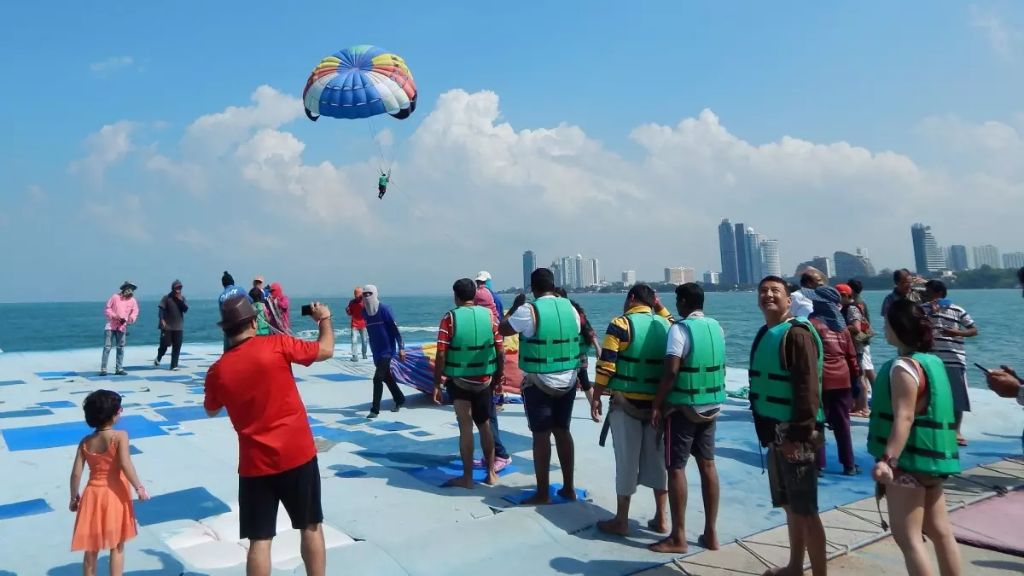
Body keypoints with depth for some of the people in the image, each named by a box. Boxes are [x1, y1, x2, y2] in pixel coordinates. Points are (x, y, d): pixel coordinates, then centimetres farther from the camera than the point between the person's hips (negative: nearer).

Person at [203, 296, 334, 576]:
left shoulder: (217, 371, -1)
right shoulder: (276, 345, -12)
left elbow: (211, 411, 17)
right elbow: (326, 350, -3)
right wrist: (325, 318, 14)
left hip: (255, 464, 2)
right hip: (297, 454, -2)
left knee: (259, 540, 10)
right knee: (311, 528, 15)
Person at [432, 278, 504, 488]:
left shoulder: (450, 318, -9)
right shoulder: (489, 315, -1)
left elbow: (441, 355, -13)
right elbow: (500, 351, 0)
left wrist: (437, 385, -5)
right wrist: (498, 378, 12)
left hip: (458, 381, -3)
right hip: (484, 380, 3)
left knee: (466, 427, 5)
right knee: (485, 425, 17)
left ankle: (467, 478, 11)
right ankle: (491, 473, 24)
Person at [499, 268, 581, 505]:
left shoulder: (529, 310, -13)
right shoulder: (570, 308, 2)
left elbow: (503, 329, 0)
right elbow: (575, 339, 12)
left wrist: (515, 306, 12)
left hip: (539, 382, -5)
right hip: (568, 380, 5)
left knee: (541, 435, 3)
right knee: (563, 431, 14)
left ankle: (543, 493, 10)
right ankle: (568, 488, 22)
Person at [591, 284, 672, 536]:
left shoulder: (620, 324, -9)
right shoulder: (665, 325, 4)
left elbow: (605, 366, -13)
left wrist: (596, 398, -4)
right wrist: (660, 307, 20)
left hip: (626, 403, -4)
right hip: (658, 403, 5)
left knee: (627, 461, 3)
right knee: (658, 460, 13)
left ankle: (621, 521, 14)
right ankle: (660, 519, 22)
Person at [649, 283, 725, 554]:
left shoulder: (680, 329, -15)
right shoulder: (716, 327, 5)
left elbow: (670, 372, -20)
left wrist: (657, 405, -13)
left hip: (683, 407, -7)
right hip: (711, 406, 7)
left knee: (676, 468, 1)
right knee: (708, 465, 11)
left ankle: (678, 537, 6)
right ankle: (710, 534, 18)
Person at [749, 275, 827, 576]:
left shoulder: (797, 334, -15)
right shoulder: (764, 335, 12)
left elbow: (808, 389, -20)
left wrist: (800, 434, -22)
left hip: (794, 434, -8)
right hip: (774, 433, 9)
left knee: (805, 510, 0)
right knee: (789, 506, 19)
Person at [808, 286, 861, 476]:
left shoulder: (812, 323, -4)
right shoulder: (841, 326, 10)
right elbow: (851, 356, 13)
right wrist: (856, 379, 21)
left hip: (821, 381, -4)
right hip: (842, 380, 5)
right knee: (842, 424, 12)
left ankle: (818, 465, 4)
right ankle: (849, 464, 18)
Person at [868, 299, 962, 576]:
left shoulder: (903, 366, -17)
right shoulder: (933, 361, 11)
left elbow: (904, 418, -26)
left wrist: (888, 459, -33)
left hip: (909, 460, -9)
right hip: (930, 458, 9)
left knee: (908, 537, -3)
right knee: (940, 531, 16)